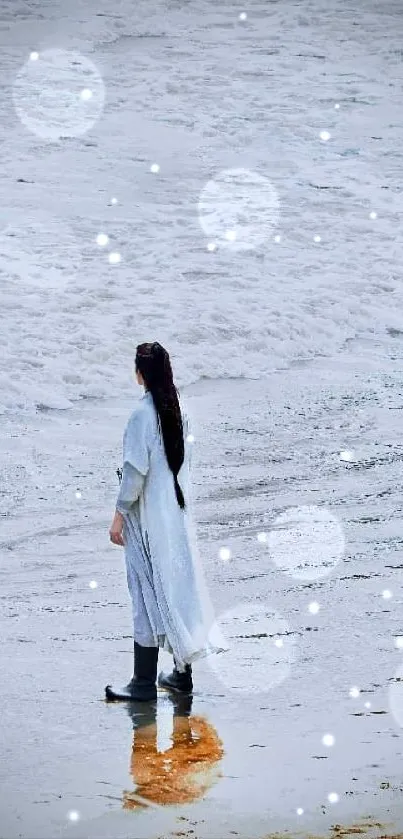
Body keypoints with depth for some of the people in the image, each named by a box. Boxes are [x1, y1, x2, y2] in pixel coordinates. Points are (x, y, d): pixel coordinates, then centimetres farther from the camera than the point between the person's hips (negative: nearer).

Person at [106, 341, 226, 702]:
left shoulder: (142, 414, -20)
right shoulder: (180, 407, 1)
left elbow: (136, 470, -19)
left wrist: (120, 514, -11)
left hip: (149, 516, -7)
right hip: (178, 510, 7)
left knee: (149, 592, -1)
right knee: (181, 584, 13)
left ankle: (144, 682, 4)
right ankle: (183, 672, 21)